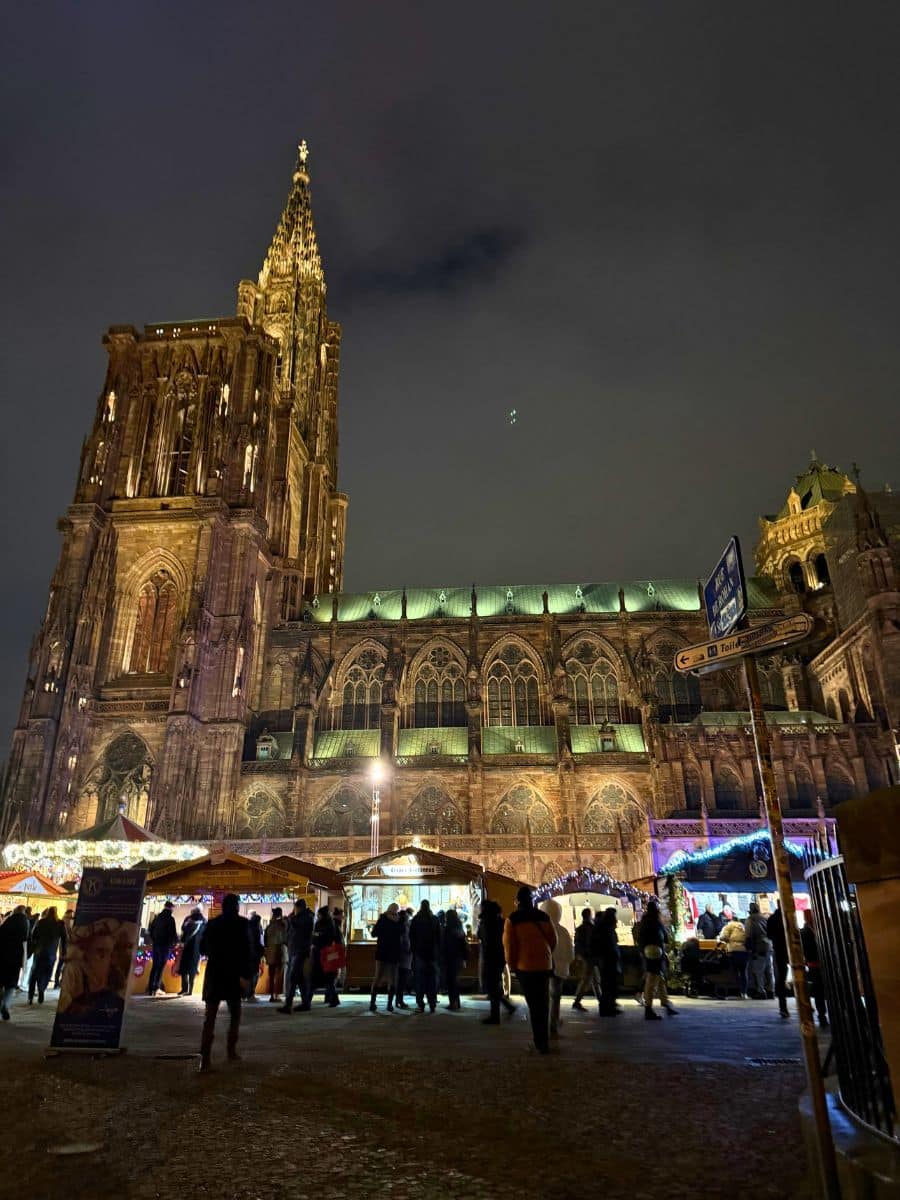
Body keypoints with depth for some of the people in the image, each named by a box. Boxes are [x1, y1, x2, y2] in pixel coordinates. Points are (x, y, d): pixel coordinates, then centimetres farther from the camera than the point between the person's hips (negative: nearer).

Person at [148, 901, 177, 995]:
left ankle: (150, 988, 13)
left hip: (156, 944, 6)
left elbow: (151, 930, 14)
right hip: (165, 945, -6)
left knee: (154, 966, 13)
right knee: (161, 967, 0)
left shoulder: (157, 917, 8)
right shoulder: (170, 919, -11)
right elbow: (173, 933, -13)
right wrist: (177, 940, 6)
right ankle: (156, 988, -5)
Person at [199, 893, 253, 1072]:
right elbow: (246, 950, -14)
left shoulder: (212, 923, 7)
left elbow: (202, 948, 13)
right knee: (235, 1015, 17)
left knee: (210, 1017, 2)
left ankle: (205, 1058, -8)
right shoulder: (241, 923, -6)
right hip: (233, 974, -3)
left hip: (214, 973, 3)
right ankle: (231, 1050, 22)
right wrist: (246, 975, -12)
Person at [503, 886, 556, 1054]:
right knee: (543, 1004, 15)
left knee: (534, 1005, 6)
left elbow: (509, 945, -7)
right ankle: (544, 1041, 21)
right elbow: (553, 940, 8)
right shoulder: (544, 917, 2)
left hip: (525, 966, -3)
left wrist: (512, 965, 6)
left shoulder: (512, 919, -7)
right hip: (544, 965, 3)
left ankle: (540, 1042, 3)